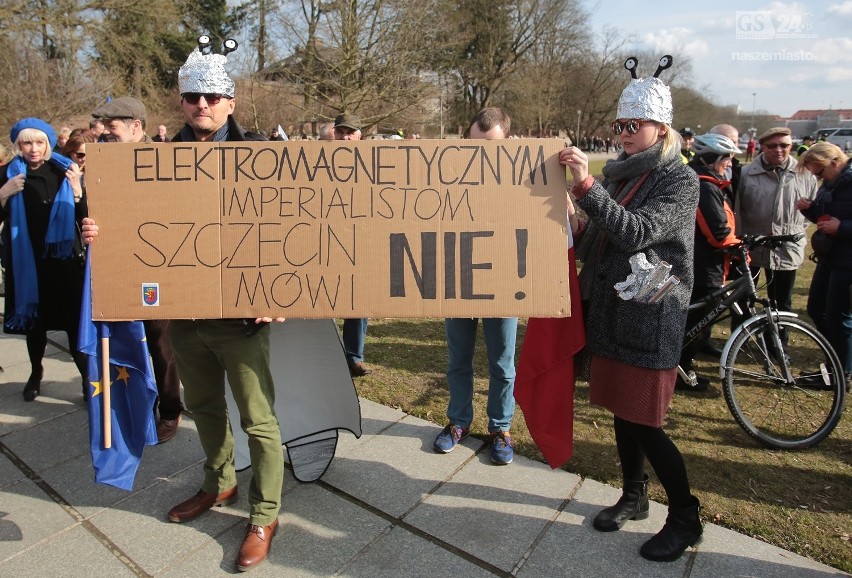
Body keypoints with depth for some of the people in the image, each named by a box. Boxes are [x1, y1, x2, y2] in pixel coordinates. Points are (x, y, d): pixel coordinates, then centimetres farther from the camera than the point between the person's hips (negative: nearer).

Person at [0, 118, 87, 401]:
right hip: (26, 261, 2)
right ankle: (36, 373, 32)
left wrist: (77, 190, -18)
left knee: (74, 318, -4)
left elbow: (83, 218, -2)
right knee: (34, 320, 14)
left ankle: (87, 376, 6)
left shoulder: (64, 172, -1)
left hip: (63, 258, -1)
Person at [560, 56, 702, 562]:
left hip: (650, 318, -7)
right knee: (620, 410, 14)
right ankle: (634, 496, 33)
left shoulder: (681, 180, -8)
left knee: (644, 421, -3)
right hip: (610, 310, 7)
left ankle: (686, 519, 18)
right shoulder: (618, 173, 11)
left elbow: (637, 232, -24)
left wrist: (586, 185, -29)